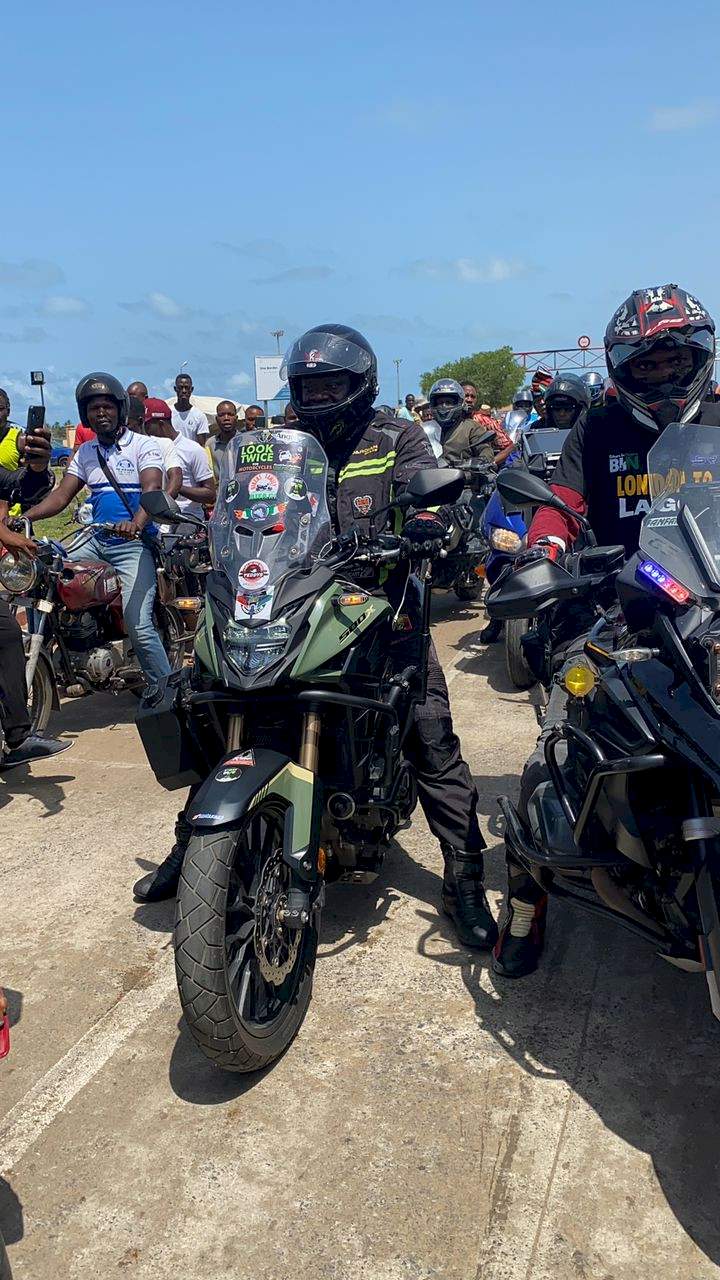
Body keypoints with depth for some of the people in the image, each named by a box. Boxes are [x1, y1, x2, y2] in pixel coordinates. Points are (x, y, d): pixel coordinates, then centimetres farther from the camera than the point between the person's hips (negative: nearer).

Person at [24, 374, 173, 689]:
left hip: (133, 545, -6)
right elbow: (62, 495, 7)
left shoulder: (142, 445, -2)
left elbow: (152, 490, -19)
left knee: (139, 628, -17)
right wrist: (24, 516, -11)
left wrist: (136, 523, -40)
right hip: (94, 542, 6)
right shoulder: (85, 453, 15)